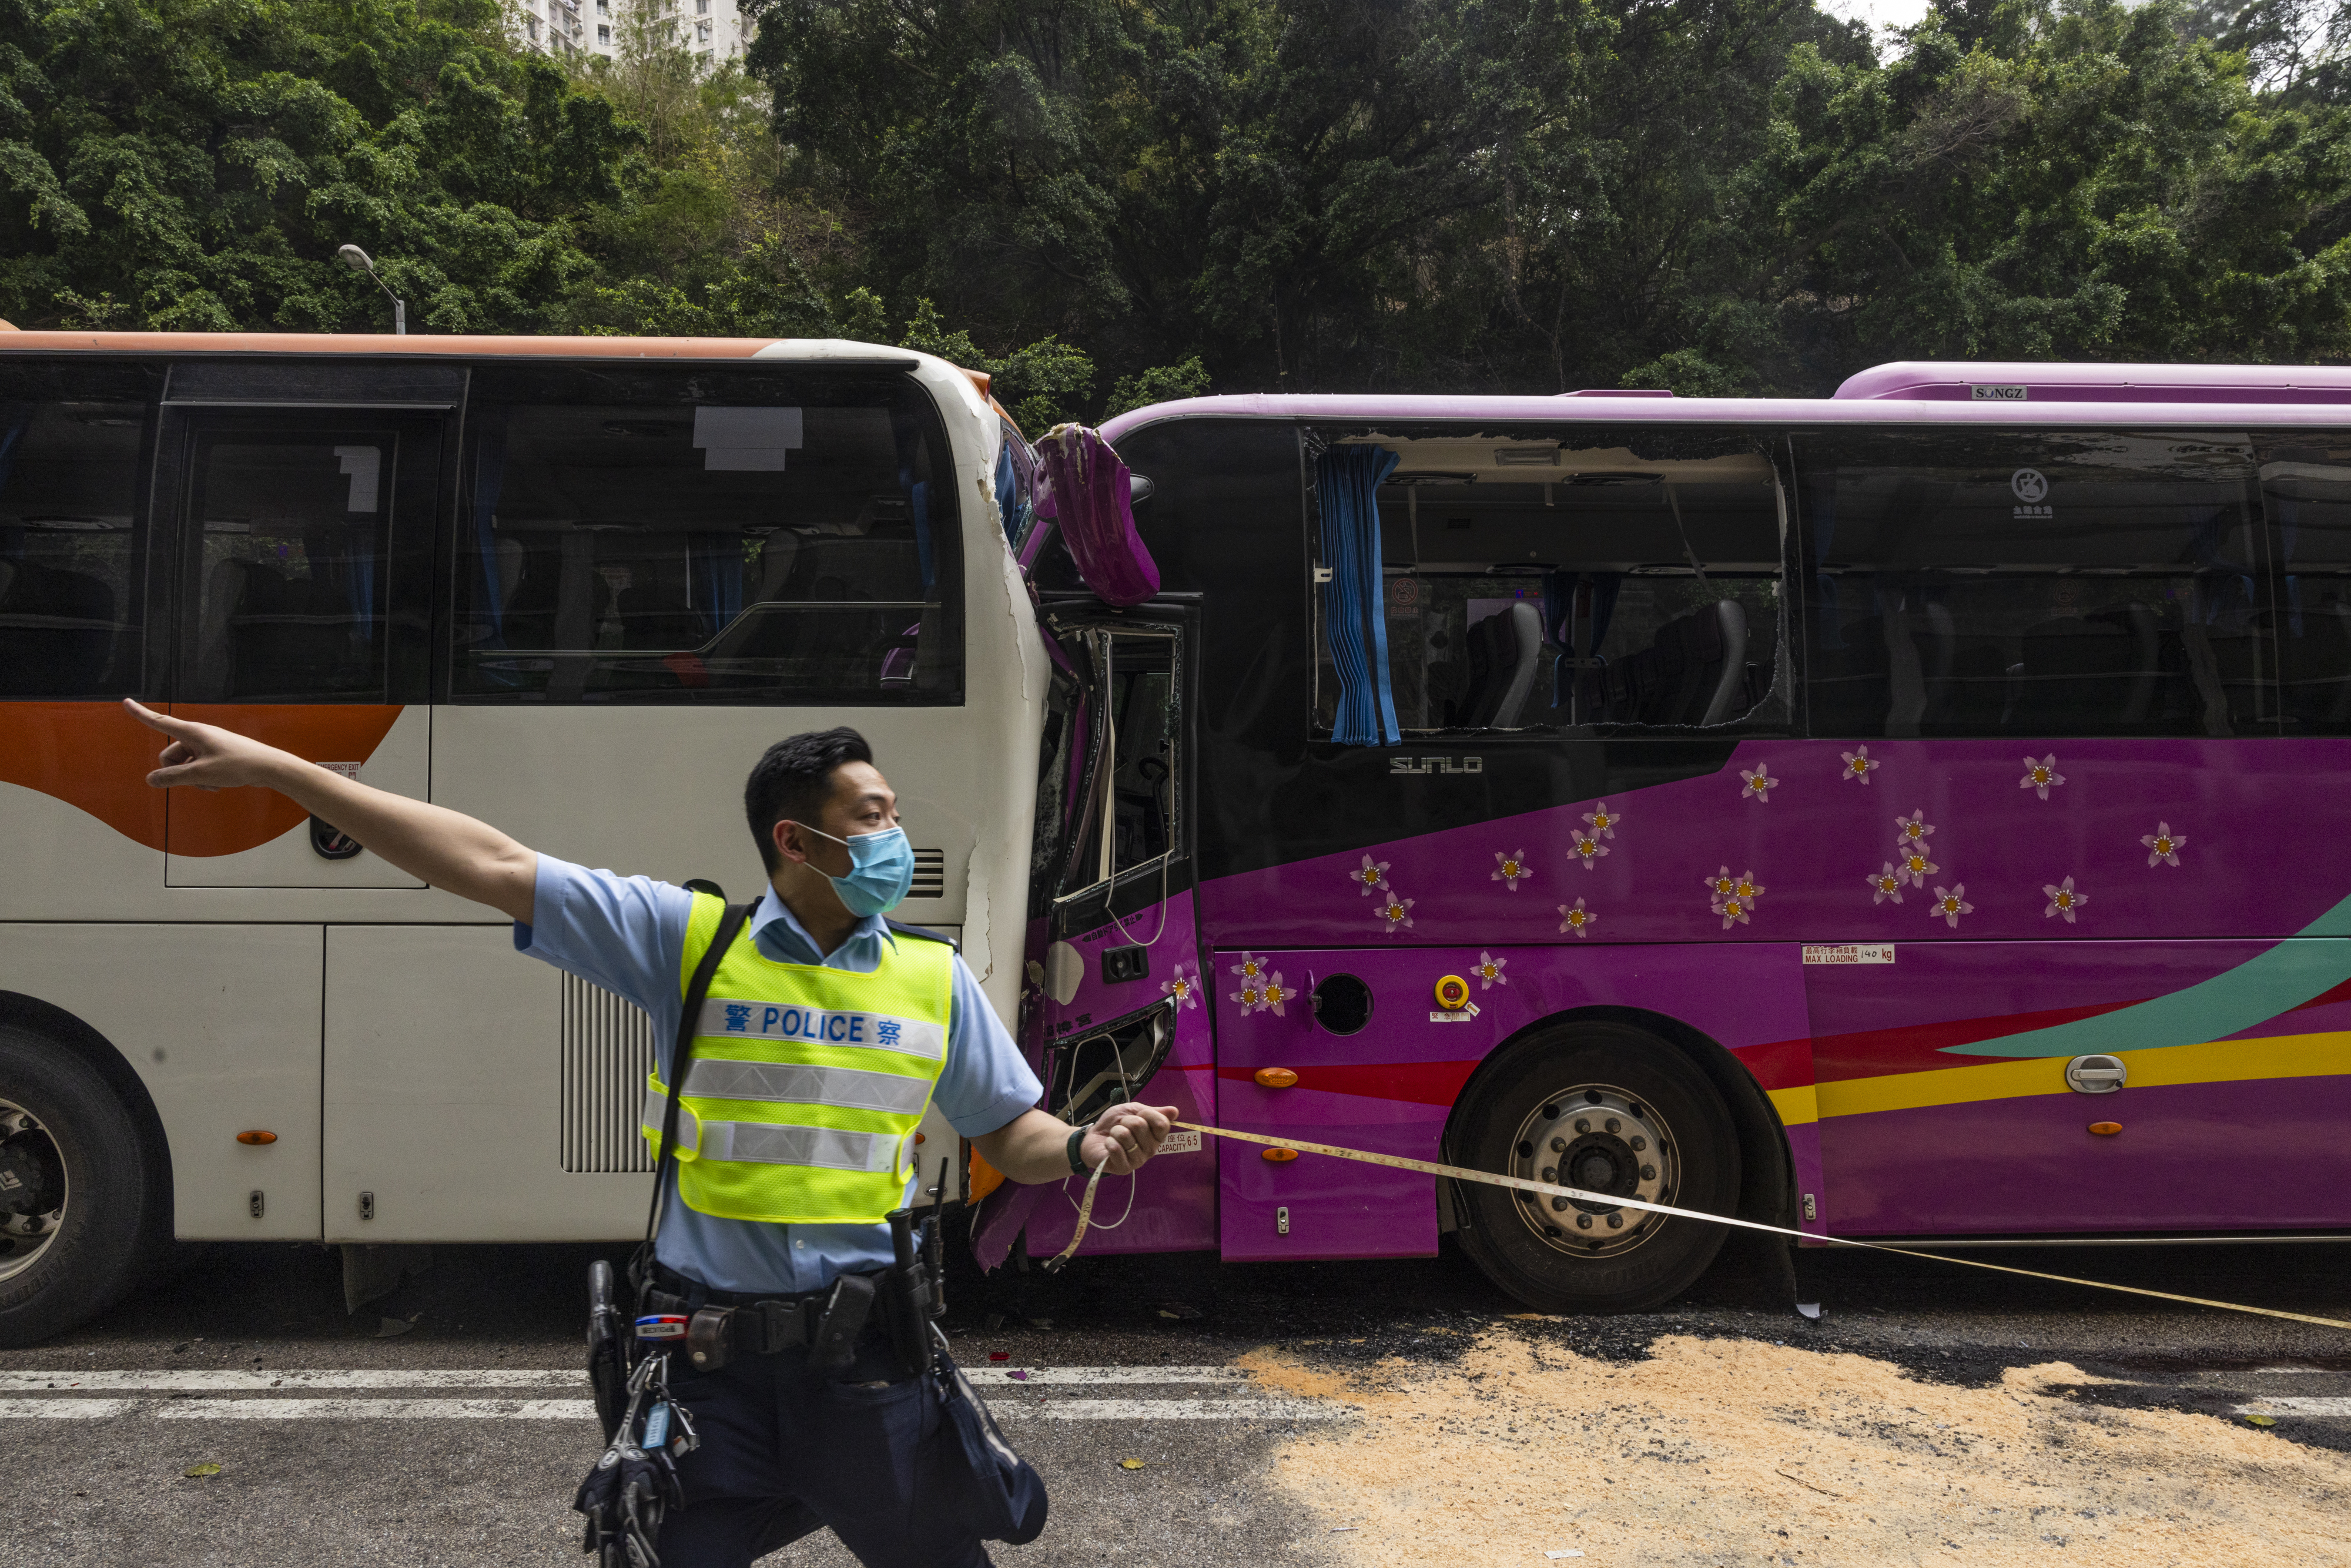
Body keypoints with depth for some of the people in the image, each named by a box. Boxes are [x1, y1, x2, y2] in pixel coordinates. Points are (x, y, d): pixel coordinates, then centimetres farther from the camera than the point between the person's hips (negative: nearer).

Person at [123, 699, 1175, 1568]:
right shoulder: (685, 939, -4)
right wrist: (276, 770, -9)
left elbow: (1007, 1135, 8)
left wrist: (1084, 1148, -15)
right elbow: (493, 867, -7)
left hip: (866, 1354, 1)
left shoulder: (935, 977, 2)